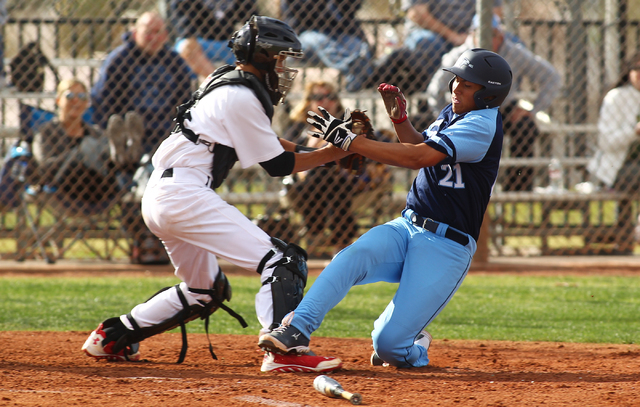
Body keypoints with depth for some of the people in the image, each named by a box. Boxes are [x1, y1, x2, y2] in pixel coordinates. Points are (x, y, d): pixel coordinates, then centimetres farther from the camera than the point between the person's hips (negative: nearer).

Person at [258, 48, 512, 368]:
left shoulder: (483, 124, -17)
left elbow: (419, 157, -26)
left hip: (447, 246, -7)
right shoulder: (453, 113, 12)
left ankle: (412, 349, 21)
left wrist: (349, 140, -26)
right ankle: (296, 330, -33)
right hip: (407, 226, 7)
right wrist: (399, 117, 9)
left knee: (388, 344, -14)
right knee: (356, 255, -27)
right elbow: (420, 145, 31)